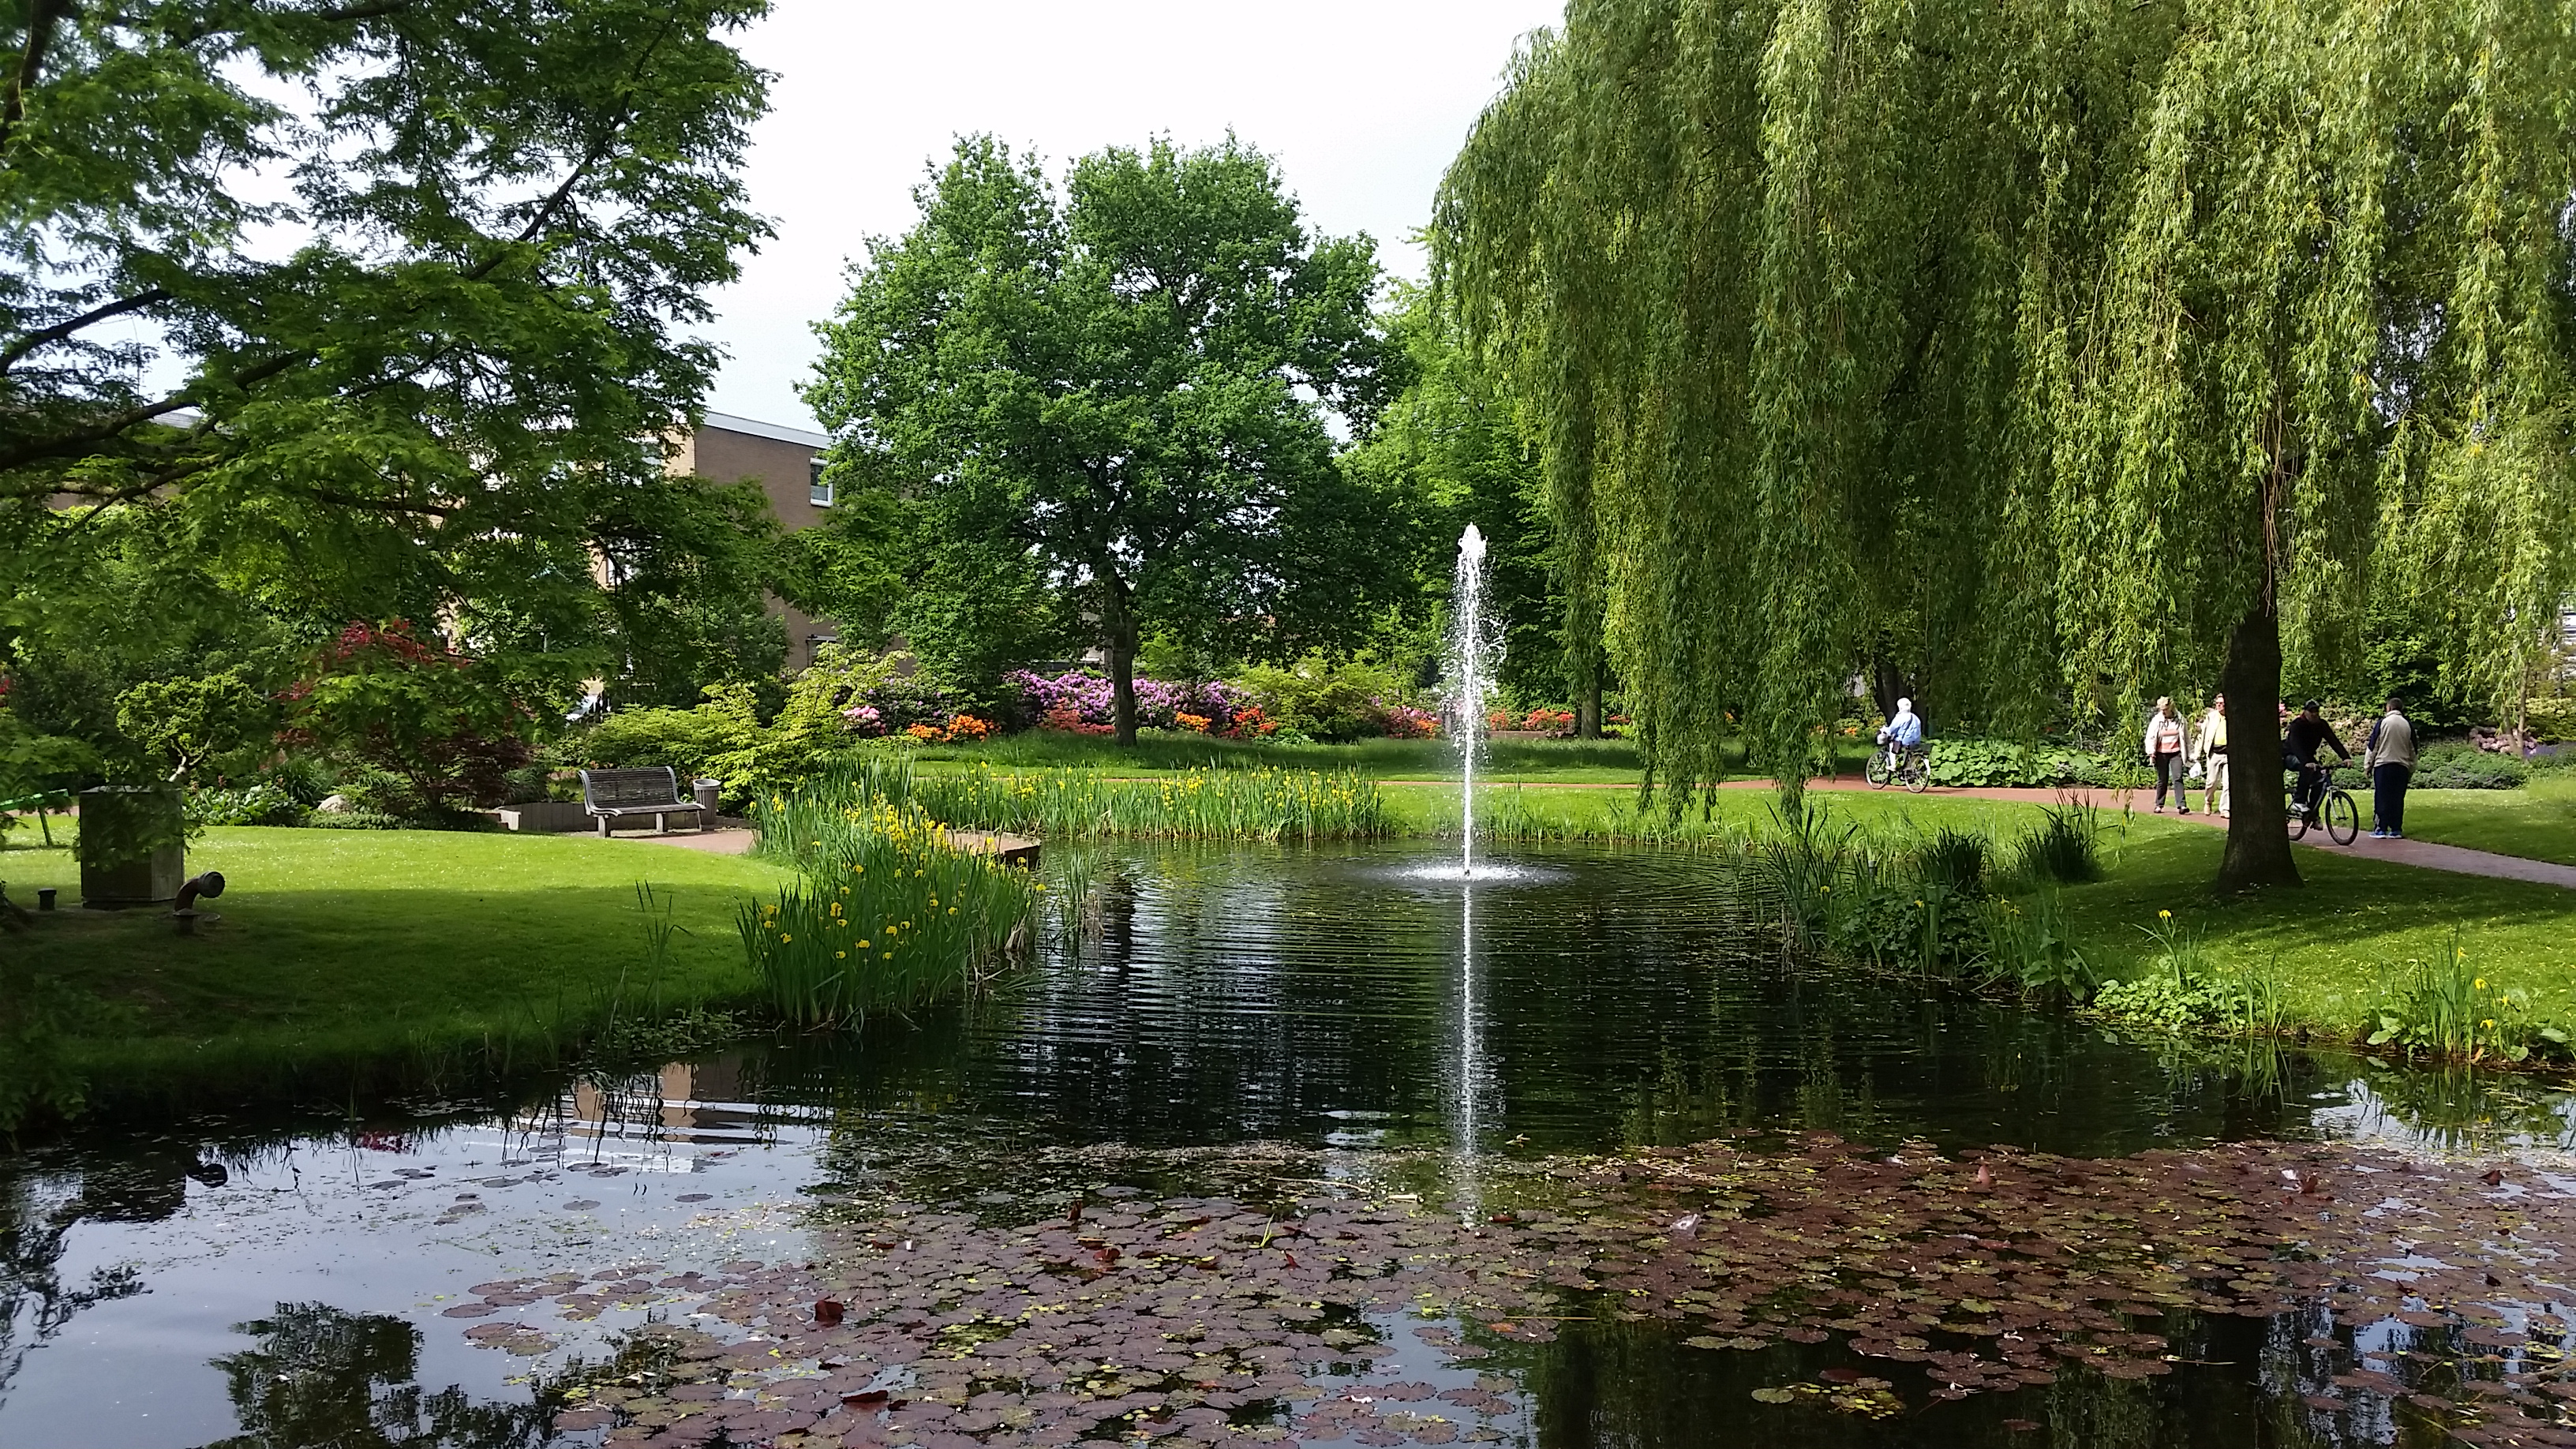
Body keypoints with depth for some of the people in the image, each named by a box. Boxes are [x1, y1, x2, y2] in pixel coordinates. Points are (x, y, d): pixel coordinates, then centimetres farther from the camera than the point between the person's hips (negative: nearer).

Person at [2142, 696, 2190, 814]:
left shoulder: (2180, 719, 2)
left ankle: (2182, 805, -15)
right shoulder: (2157, 720, -1)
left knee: (2178, 778, -10)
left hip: (2176, 753, 0)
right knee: (2162, 781, 6)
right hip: (2161, 754, 0)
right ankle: (2159, 805, 14)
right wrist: (2151, 752, -14)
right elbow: (2150, 737, -3)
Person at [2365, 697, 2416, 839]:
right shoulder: (2408, 726, 7)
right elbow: (2413, 750, 13)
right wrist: (2411, 771, 21)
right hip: (2402, 767, 3)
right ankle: (2396, 830, 6)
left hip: (2383, 765, -3)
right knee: (2398, 798, 7)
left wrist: (2368, 766, 6)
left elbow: (2372, 746, -2)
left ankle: (2380, 829, -3)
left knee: (2382, 797, 0)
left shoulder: (2382, 723, -4)